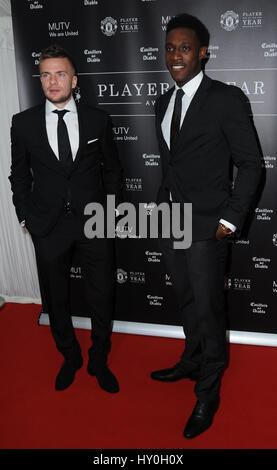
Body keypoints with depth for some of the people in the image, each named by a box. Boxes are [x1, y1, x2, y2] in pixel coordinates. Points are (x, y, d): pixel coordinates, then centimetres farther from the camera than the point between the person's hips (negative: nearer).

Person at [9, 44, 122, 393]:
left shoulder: (97, 120, 1)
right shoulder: (23, 123, 0)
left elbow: (112, 169, 10)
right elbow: (19, 175, 7)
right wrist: (26, 216, 3)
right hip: (48, 227, 1)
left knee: (102, 295, 9)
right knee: (55, 299, 14)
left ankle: (99, 360, 32)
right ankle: (70, 358, 38)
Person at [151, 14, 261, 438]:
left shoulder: (227, 99, -9)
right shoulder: (164, 103, 11)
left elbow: (250, 164, -9)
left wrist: (231, 219, -13)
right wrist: (163, 201, 12)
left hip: (206, 225, -6)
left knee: (209, 310, 3)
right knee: (187, 301, 19)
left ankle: (208, 393, 21)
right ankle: (192, 362, 40)